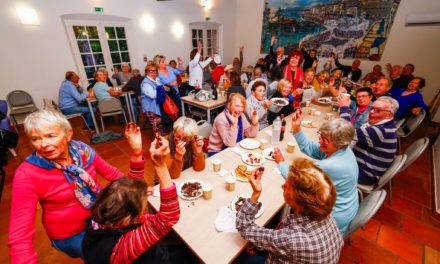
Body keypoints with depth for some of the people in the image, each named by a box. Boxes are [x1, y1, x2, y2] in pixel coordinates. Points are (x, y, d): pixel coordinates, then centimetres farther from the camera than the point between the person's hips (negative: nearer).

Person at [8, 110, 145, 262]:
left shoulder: (81, 150, -11)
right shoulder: (27, 175, -18)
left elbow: (116, 176, -7)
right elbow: (20, 236, -17)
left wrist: (136, 152, -23)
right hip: (71, 234, -3)